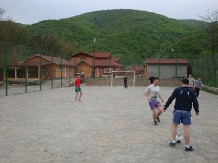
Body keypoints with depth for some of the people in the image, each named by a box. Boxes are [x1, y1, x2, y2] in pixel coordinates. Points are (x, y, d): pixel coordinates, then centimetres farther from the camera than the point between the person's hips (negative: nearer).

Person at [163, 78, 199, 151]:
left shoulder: (177, 90, -4)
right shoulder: (191, 92, 1)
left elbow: (170, 99, -6)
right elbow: (195, 102, 4)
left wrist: (165, 107, 3)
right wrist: (197, 111, 19)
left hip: (177, 111, 0)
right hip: (186, 112, 0)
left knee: (174, 125, 18)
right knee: (186, 128, 1)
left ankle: (173, 142, 20)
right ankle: (188, 146, 6)